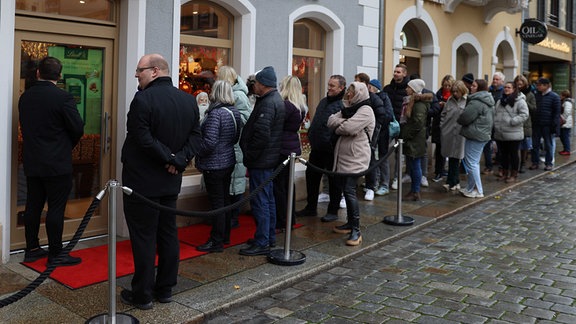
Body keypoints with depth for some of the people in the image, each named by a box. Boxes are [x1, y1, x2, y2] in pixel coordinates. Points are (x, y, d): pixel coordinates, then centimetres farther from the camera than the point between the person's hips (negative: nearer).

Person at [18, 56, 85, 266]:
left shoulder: (25, 97, 5)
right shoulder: (63, 97, -15)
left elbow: (25, 127, 12)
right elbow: (78, 128, -12)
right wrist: (68, 146, 6)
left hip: (31, 162, 7)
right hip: (57, 163, -6)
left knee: (33, 206, 14)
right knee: (56, 208, 0)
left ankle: (31, 249, 24)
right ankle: (55, 255, 6)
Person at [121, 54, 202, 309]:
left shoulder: (143, 99, -17)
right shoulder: (189, 100, 5)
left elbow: (142, 139, -23)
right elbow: (196, 137, 2)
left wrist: (169, 158, -15)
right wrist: (179, 159, -8)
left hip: (142, 182, -6)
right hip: (171, 182, 7)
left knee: (143, 238, 2)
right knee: (168, 234, 14)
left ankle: (142, 295, 11)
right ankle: (165, 289, 24)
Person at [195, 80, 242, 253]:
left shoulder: (215, 113, -21)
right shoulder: (235, 112, 5)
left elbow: (210, 141, -25)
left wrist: (197, 154, -10)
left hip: (214, 165, -9)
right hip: (229, 161, 9)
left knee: (216, 202, -1)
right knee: (225, 199, 18)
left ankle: (216, 242, 8)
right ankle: (225, 235, 30)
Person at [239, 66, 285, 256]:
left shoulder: (267, 104, -19)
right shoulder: (277, 100, 15)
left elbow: (261, 135, -26)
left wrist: (249, 157, -15)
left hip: (261, 161, -11)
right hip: (270, 160, 11)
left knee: (259, 201, -5)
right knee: (268, 199, 18)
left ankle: (262, 243, 1)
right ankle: (270, 237, 28)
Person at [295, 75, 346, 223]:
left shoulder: (343, 105, -13)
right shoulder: (323, 101, 14)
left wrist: (333, 144, -21)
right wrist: (311, 136, 14)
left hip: (331, 150, -8)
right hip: (317, 148, 8)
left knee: (333, 180, 5)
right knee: (311, 176, 14)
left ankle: (333, 211, 17)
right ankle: (311, 207, 28)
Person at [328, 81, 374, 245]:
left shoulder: (365, 110, -11)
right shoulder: (348, 108, 18)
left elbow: (348, 128, -23)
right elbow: (331, 121, 5)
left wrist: (338, 127, -3)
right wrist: (344, 122, -12)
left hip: (355, 158, -9)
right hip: (343, 156, 9)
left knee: (349, 191, -13)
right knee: (345, 189, 14)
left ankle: (356, 231, -8)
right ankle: (350, 223, 26)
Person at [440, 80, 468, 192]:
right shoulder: (450, 100, 10)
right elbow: (443, 114, 15)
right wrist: (442, 127, 8)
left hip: (459, 134, -4)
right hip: (448, 133, 5)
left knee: (454, 158, -1)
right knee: (452, 158, 10)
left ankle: (451, 182, 6)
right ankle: (456, 182, 19)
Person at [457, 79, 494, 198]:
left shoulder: (476, 102, -18)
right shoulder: (488, 102, 16)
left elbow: (465, 117, -19)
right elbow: (491, 120, 22)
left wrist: (459, 120, 1)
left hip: (475, 135, -11)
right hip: (484, 134, 11)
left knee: (471, 163, -4)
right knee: (475, 162, 17)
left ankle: (477, 191, 1)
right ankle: (471, 188, 24)